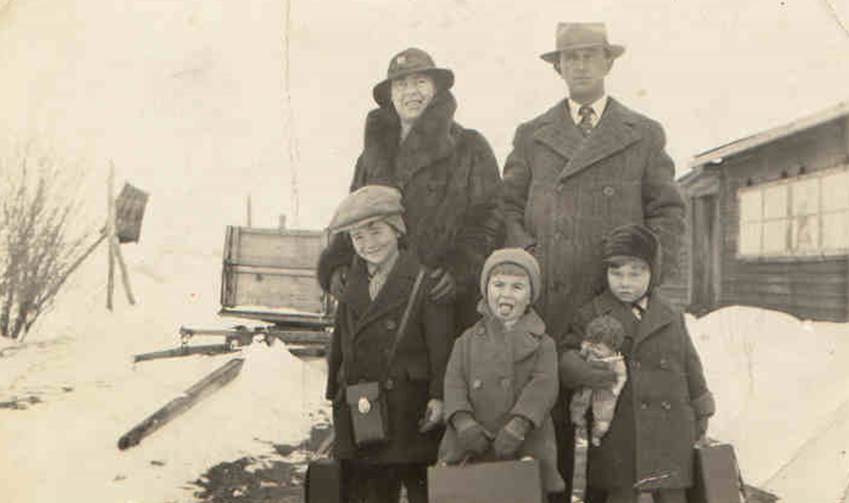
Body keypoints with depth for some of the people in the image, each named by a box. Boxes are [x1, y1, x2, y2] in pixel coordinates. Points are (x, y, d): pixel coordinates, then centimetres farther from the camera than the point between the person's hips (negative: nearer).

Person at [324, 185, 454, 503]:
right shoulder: (353, 281, 12)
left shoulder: (424, 279, -5)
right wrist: (335, 393, 10)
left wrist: (439, 396, -16)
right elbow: (340, 343, 14)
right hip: (357, 413, 5)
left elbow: (441, 344, -9)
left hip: (411, 415, -4)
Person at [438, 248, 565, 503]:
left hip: (527, 452, -1)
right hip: (470, 453, 1)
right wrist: (464, 421, -15)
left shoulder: (541, 343, 7)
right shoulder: (468, 341, 12)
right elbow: (454, 383, 3)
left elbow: (543, 386, -6)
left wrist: (518, 425, -21)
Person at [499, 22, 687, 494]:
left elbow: (668, 212, 10)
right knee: (548, 414, 1)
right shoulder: (531, 135, 16)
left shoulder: (645, 134, 13)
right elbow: (509, 207, 13)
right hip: (547, 300, 1)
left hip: (616, 298, 0)